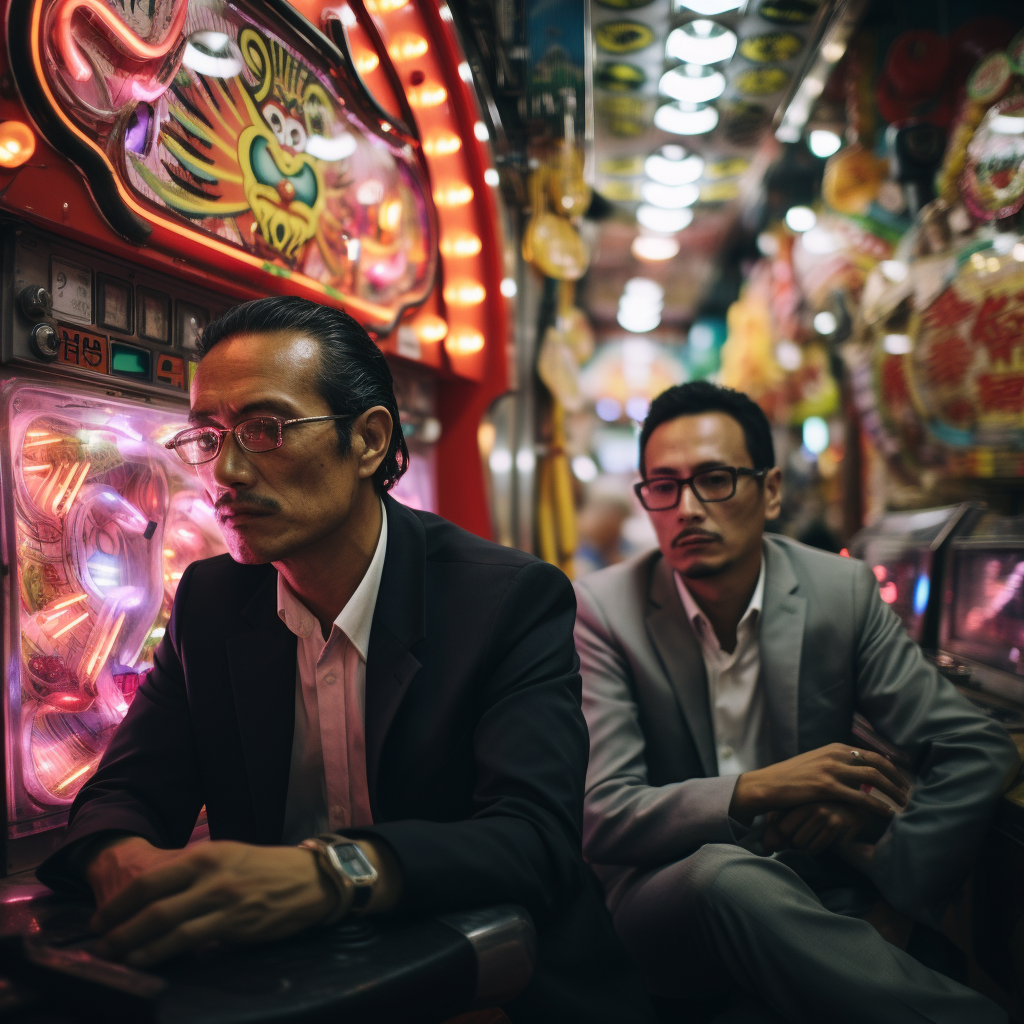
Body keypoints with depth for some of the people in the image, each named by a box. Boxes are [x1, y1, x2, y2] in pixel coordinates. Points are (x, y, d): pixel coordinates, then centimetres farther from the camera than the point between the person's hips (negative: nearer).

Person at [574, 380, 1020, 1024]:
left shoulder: (844, 591, -3)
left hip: (815, 899, 1)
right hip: (667, 900, -1)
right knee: (729, 877, -35)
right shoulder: (603, 609, -10)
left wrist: (893, 891, -15)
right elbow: (600, 815, -13)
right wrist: (757, 789, -25)